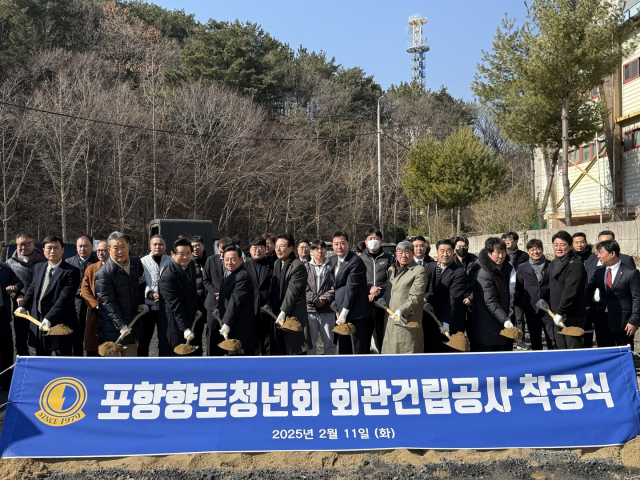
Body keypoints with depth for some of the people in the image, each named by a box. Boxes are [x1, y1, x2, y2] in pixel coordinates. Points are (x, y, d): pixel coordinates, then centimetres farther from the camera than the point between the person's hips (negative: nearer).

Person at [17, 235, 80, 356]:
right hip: (38, 324, 7)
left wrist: (49, 319, -27)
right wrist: (23, 306, 9)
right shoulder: (38, 268, 11)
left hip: (60, 325, -7)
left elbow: (65, 298, -20)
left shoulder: (71, 272, -12)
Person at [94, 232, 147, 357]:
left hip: (132, 322, 6)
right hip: (111, 326, -6)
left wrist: (142, 302, 10)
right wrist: (121, 325, -23)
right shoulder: (103, 273, -19)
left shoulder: (136, 262, 1)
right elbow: (108, 303, -19)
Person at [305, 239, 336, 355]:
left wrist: (324, 299, -14)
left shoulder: (331, 267, 6)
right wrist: (314, 299, -13)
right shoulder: (306, 268, 8)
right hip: (310, 309, 1)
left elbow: (335, 287, -2)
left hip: (328, 310, 0)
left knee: (329, 341, 5)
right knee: (310, 340, 7)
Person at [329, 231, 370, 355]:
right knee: (343, 350, 14)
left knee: (360, 350, -2)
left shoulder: (356, 261, -15)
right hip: (342, 313, 8)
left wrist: (344, 313, -17)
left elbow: (351, 288, -17)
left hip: (356, 313, -8)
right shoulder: (333, 260, 12)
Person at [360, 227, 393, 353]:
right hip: (364, 304, 1)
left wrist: (380, 290, -12)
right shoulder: (360, 259, 10)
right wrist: (369, 289, -9)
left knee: (382, 335, 1)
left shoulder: (388, 258, 9)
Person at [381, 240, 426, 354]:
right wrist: (383, 298, 9)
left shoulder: (419, 271, -7)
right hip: (390, 319, 7)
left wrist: (402, 311, -23)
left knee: (406, 350, -5)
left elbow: (415, 297, -14)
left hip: (407, 319, -7)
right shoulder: (391, 269, 18)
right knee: (390, 349, 10)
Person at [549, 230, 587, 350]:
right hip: (557, 316, 9)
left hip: (572, 317, -8)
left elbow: (570, 291, -22)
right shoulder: (553, 264, 15)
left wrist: (560, 312, -24)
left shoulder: (575, 265, -14)